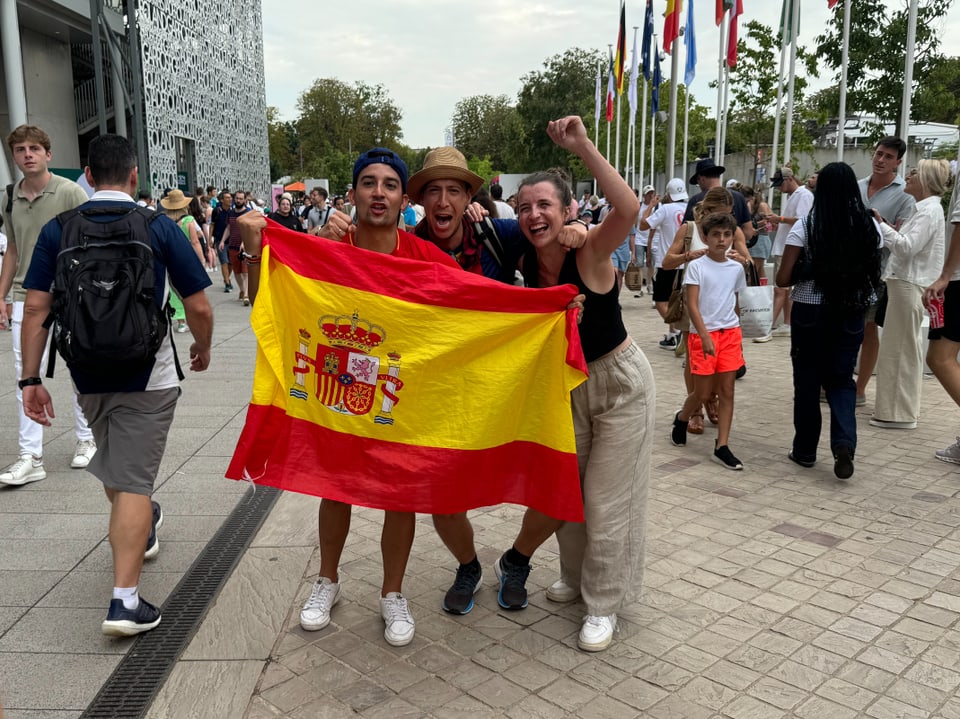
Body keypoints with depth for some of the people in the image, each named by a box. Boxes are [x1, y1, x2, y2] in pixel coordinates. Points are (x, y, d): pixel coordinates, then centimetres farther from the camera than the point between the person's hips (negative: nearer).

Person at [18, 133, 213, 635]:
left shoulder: (57, 230, -1)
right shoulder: (160, 228, -7)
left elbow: (35, 308, -5)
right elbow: (198, 307, -7)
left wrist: (31, 379, 0)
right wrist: (203, 348, 12)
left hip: (87, 374, 3)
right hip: (147, 376, -3)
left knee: (114, 469, 26)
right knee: (132, 481, -1)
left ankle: (140, 529, 50)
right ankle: (125, 602, -5)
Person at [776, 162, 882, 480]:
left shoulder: (805, 225, -10)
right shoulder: (869, 226, -1)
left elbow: (783, 279, -10)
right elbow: (873, 274, 9)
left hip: (810, 313, -2)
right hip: (850, 314, 2)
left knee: (807, 381, 11)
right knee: (841, 380, 14)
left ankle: (805, 450, 19)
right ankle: (844, 442, -7)